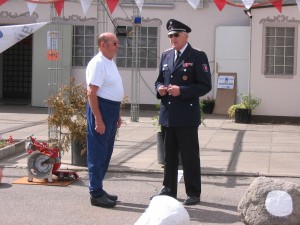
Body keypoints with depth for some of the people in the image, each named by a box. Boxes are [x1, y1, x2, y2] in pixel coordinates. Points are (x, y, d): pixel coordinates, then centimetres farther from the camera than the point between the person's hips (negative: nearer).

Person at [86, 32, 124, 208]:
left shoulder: (110, 62, 15)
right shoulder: (98, 63, -16)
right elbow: (92, 93, -21)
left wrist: (117, 114, 22)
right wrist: (98, 120, -24)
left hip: (112, 109, 10)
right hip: (100, 108, -10)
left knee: (106, 153, 16)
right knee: (98, 153, -4)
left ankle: (98, 188, 26)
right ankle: (96, 194, 3)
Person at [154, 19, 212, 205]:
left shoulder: (198, 56, -5)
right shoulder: (166, 55, 13)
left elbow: (205, 85, -9)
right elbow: (159, 79, 22)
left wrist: (181, 91, -19)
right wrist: (159, 88, -1)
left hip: (187, 115, -6)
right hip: (168, 114, 6)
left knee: (190, 155, 1)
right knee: (169, 154, 14)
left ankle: (193, 193, 10)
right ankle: (169, 189, 25)